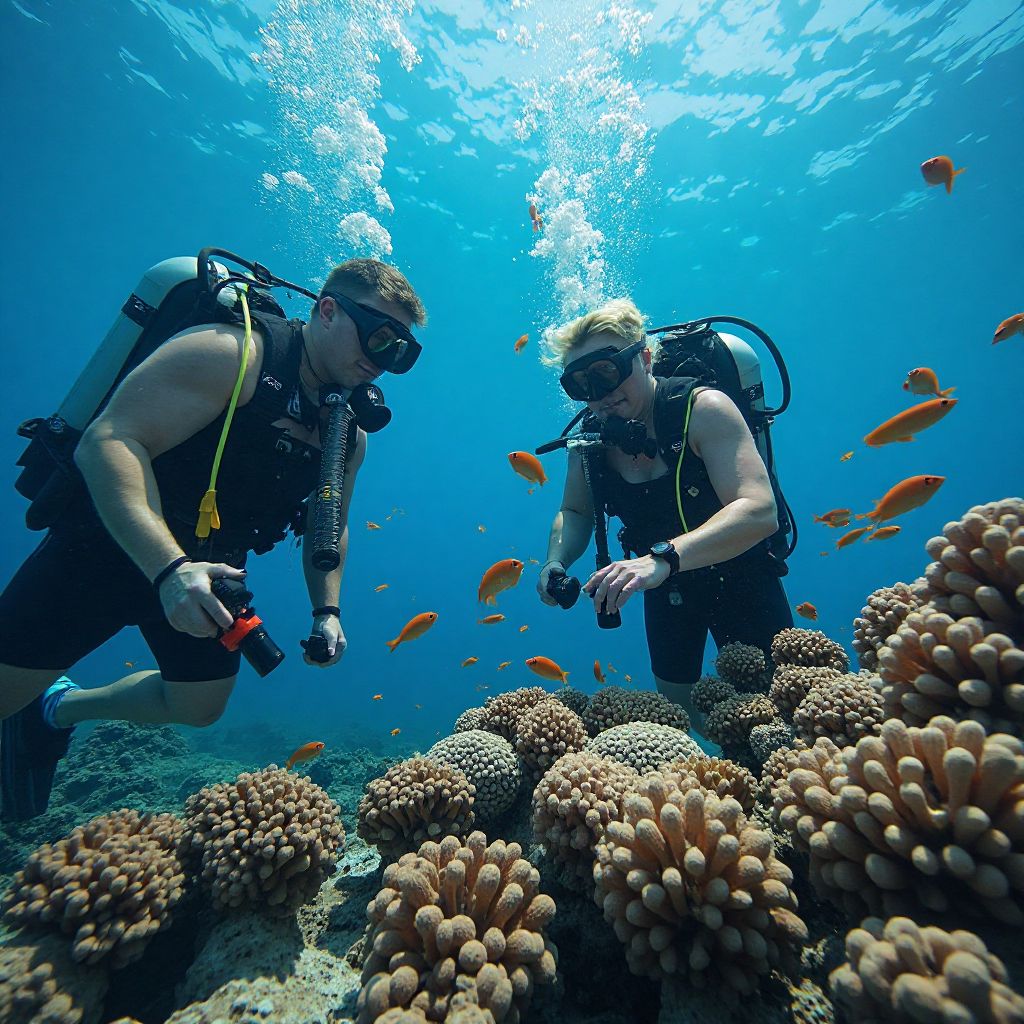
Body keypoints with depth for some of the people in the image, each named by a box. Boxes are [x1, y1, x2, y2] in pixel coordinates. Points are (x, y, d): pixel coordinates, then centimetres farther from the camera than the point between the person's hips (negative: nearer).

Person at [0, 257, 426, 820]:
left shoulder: (351, 431, 0)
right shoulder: (232, 352, -21)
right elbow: (108, 441, -28)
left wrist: (326, 610, -1)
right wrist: (171, 567, -39)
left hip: (212, 570, 6)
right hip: (106, 542, -6)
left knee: (199, 707, 17)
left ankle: (59, 709, 41)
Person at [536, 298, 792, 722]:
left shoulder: (702, 409, -26)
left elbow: (759, 511, -37)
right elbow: (575, 513, 2)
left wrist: (663, 559, -50)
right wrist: (556, 562, -19)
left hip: (738, 577, -4)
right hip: (665, 589, 5)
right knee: (674, 707, 20)